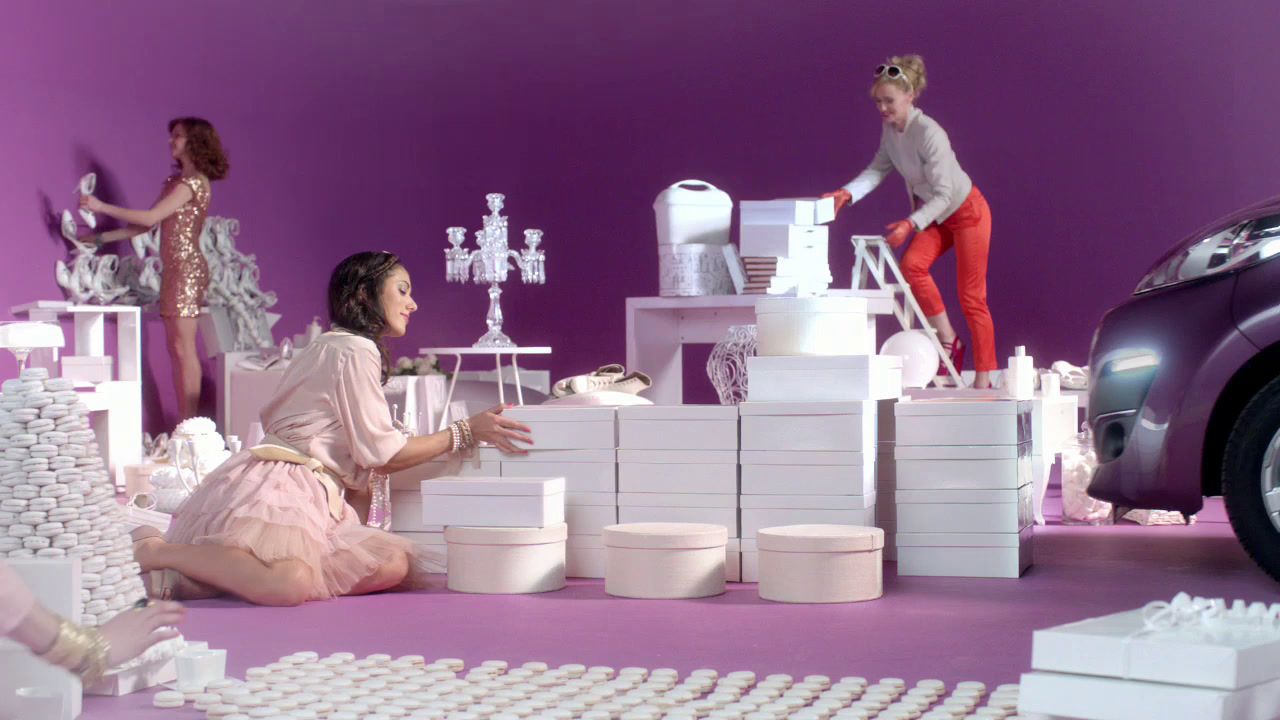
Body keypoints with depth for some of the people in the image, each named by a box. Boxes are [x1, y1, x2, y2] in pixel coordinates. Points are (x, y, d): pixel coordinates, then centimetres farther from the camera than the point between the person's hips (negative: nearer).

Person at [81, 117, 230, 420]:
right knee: (176, 349, 7)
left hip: (187, 267, -9)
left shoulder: (194, 182, -10)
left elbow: (150, 218, -16)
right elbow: (146, 224, 20)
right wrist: (102, 238, 18)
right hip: (173, 268, 9)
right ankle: (184, 425, 8)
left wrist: (102, 207, -10)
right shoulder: (176, 181, 18)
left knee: (184, 349, -10)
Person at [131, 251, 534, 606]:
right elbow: (380, 453, -5)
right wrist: (466, 433, -1)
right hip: (277, 487, -11)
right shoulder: (353, 349, -4)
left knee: (394, 565, -15)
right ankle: (154, 551, -15)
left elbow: (371, 457, 23)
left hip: (312, 498, 11)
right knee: (290, 584, -38)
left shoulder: (333, 346, 27)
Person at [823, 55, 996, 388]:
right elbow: (878, 169, -1)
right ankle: (948, 343, -4)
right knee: (911, 265, -17)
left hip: (967, 212, -7)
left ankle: (983, 379, 1)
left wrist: (911, 224, -40)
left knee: (971, 296, -5)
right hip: (934, 214, 7)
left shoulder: (929, 134, -30)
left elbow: (943, 195, -29)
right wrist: (848, 193, -18)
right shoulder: (890, 129, -6)